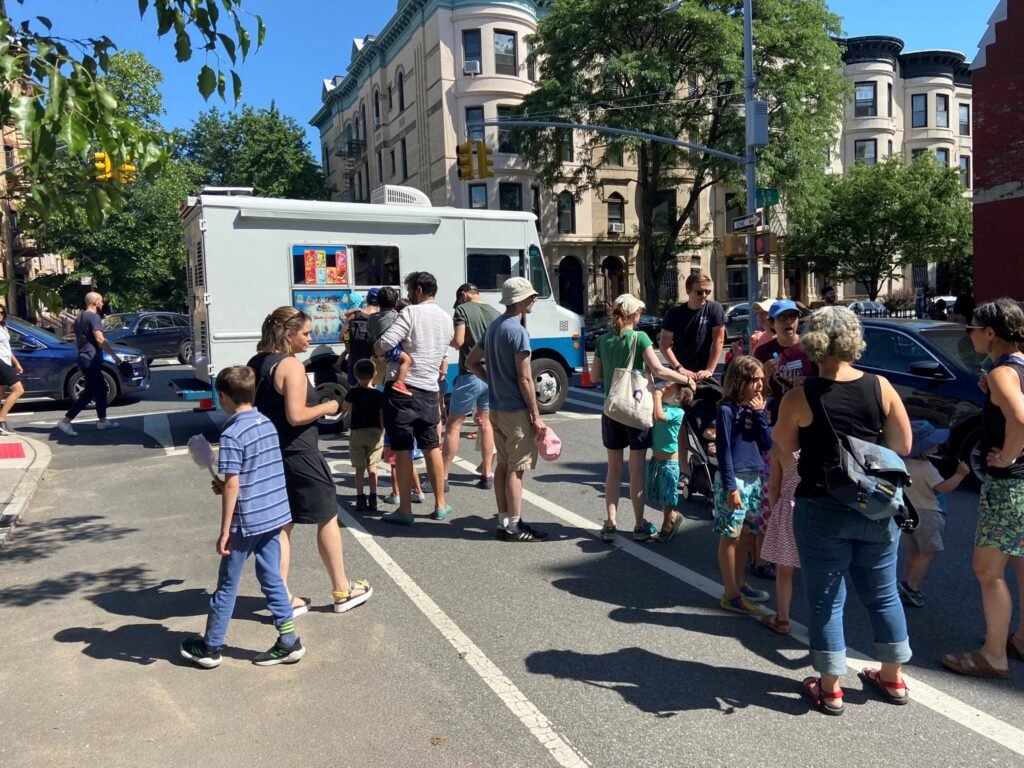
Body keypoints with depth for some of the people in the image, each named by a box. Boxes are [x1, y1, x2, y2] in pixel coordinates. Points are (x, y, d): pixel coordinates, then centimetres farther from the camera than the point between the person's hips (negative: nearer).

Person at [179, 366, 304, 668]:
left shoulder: (231, 434, -17)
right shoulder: (267, 423, 5)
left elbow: (232, 485, -19)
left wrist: (224, 531, -13)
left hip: (246, 522, -6)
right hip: (274, 515, 7)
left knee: (227, 586, 9)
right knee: (272, 579, 15)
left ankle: (210, 648, 25)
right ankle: (289, 642, 17)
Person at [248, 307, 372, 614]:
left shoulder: (255, 364, 9)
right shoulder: (291, 365, -17)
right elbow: (296, 416, -23)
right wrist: (328, 407, -9)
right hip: (298, 455, -8)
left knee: (282, 525, 13)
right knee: (328, 519, 8)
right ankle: (342, 591, 20)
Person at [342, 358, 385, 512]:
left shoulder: (353, 392, -5)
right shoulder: (380, 395, -7)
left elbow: (344, 407, 10)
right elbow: (383, 417, -6)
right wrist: (382, 432, 5)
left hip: (357, 432, 0)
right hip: (375, 432, 0)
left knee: (360, 467, 8)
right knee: (372, 465, 10)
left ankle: (360, 499, 7)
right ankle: (373, 499, 7)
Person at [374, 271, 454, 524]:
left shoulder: (411, 313, -11)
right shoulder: (447, 319, 11)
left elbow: (382, 346, -19)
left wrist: (377, 347, 3)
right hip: (429, 390, 6)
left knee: (402, 450, 0)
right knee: (432, 447, 15)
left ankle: (405, 510, 4)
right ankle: (440, 505, 22)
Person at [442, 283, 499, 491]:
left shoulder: (463, 309, -7)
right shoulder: (494, 312, 9)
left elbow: (458, 341, -16)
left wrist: (449, 340, 4)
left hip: (470, 375, -6)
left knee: (453, 426, 2)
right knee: (485, 422, 17)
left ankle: (443, 478, 4)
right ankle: (487, 475, 18)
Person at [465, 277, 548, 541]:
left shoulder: (493, 327, 11)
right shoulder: (518, 331, -17)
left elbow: (471, 362, 18)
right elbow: (525, 379, -18)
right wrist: (536, 416, -14)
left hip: (496, 408, 9)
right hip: (516, 410, -9)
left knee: (503, 464, 13)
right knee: (516, 468, -1)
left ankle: (504, 521, 19)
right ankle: (513, 526, 5)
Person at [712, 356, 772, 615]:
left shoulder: (755, 408, 8)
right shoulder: (727, 410, -12)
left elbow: (767, 444, 1)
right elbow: (723, 450, -14)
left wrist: (760, 413, -7)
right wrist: (731, 487, -17)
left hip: (754, 478, 7)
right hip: (734, 479, -7)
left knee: (747, 534, 16)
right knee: (731, 536, 0)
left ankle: (738, 583, 30)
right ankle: (731, 594, 8)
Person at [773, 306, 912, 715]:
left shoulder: (798, 398, -14)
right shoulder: (880, 387, -6)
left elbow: (784, 452, -2)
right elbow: (903, 445, 1)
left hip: (822, 509, -3)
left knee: (826, 599, 9)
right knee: (883, 593, 20)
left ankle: (829, 688, 20)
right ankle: (893, 678, 35)